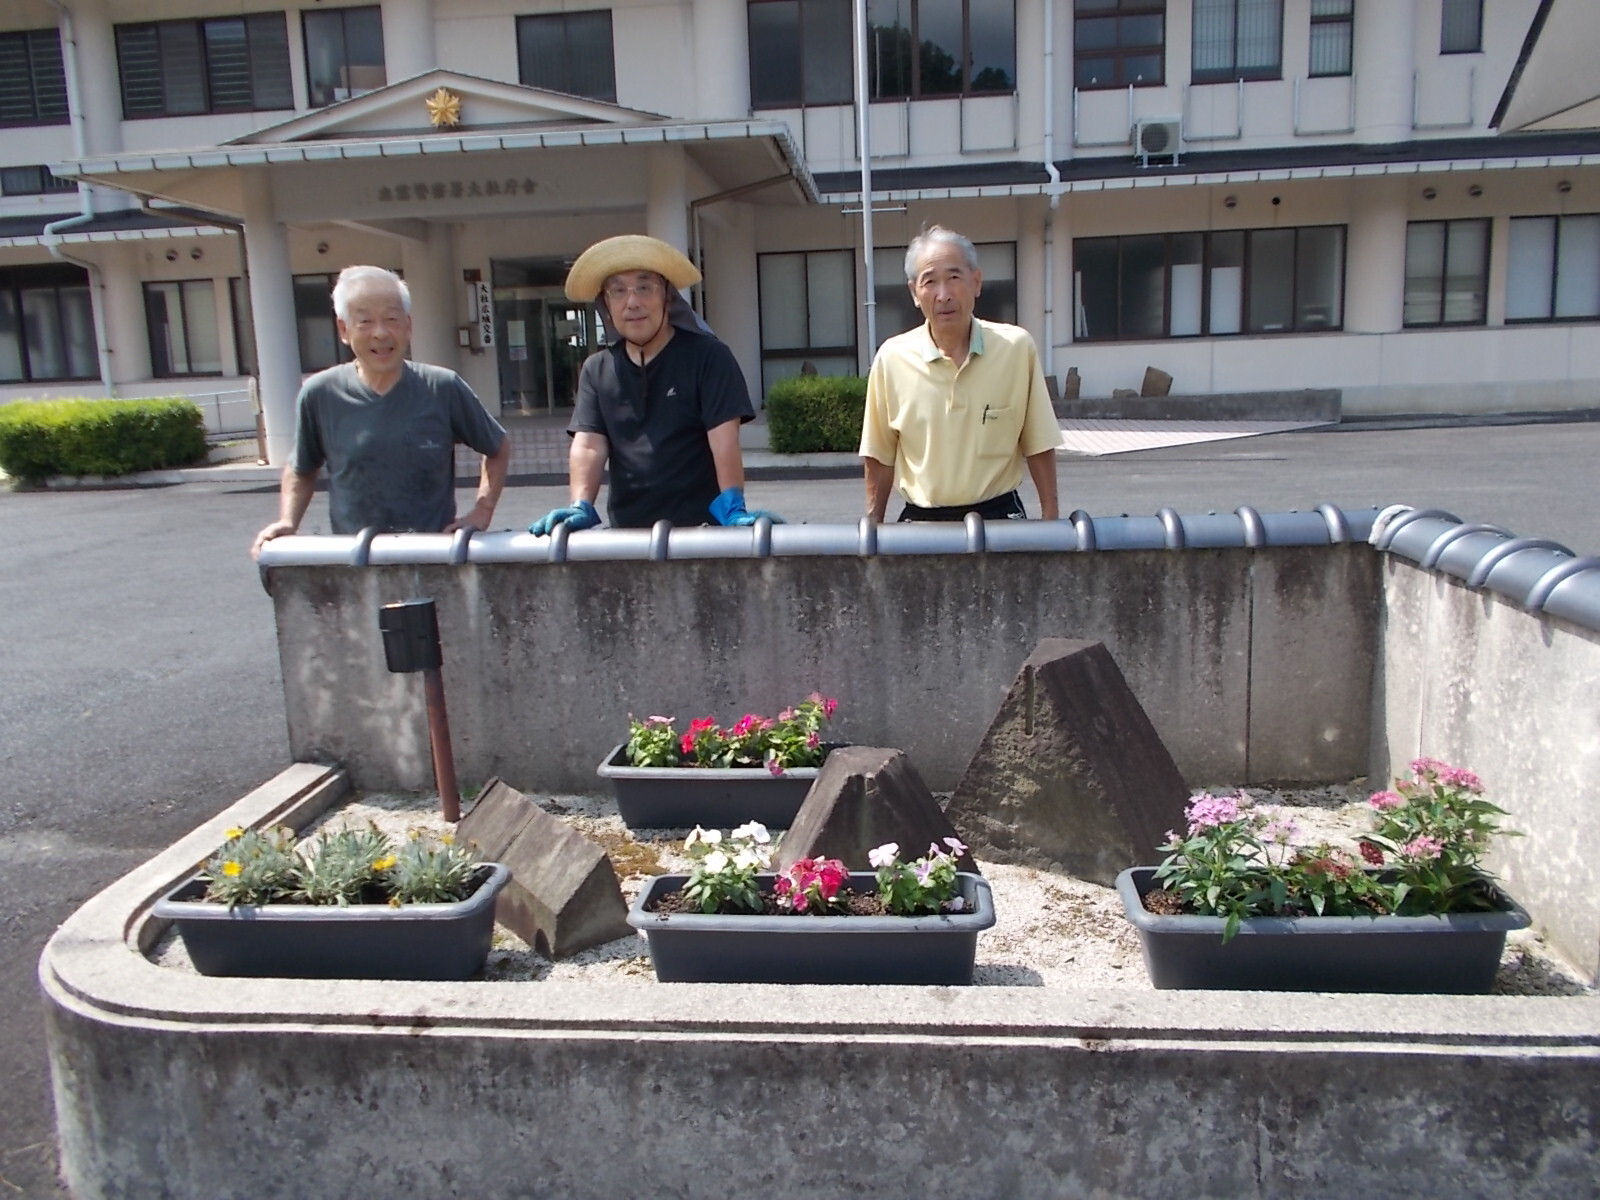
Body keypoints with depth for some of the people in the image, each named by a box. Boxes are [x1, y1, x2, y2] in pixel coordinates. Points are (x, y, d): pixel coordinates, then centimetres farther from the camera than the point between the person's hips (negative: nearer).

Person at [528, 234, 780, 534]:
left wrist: (733, 508, -27)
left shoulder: (708, 357, -6)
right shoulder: (596, 370, 7)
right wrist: (580, 506, -19)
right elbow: (588, 444, -3)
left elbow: (724, 439, -15)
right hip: (628, 529, 4)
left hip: (701, 526, -4)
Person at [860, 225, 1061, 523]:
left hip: (1000, 517, 0)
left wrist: (1051, 518, 2)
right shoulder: (892, 358, -4)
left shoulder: (1017, 348, -4)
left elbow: (1037, 446, 3)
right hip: (920, 521, 0)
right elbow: (880, 456, 5)